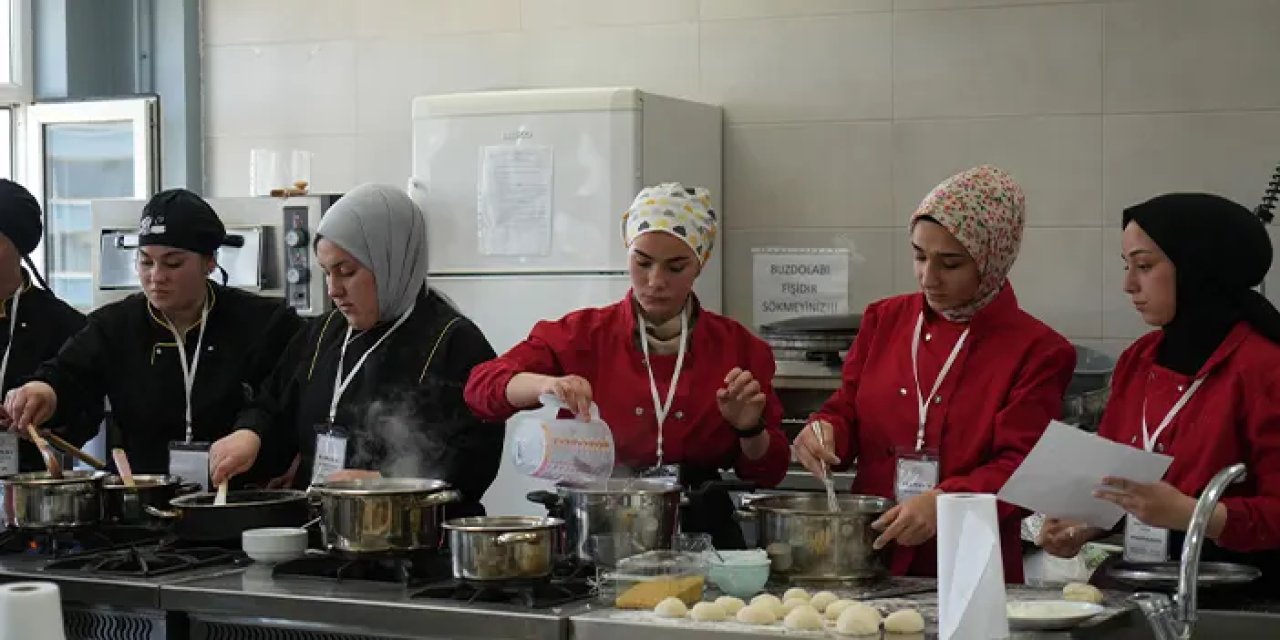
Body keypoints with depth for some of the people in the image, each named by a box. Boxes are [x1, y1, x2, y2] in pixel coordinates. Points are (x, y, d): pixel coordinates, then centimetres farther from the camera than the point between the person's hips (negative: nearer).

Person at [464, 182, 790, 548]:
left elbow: (767, 473, 12)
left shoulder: (736, 346, 8)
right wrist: (546, 384, -23)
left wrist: (750, 429, -9)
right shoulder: (583, 335, 6)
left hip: (703, 532, 1)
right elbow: (481, 387, -5)